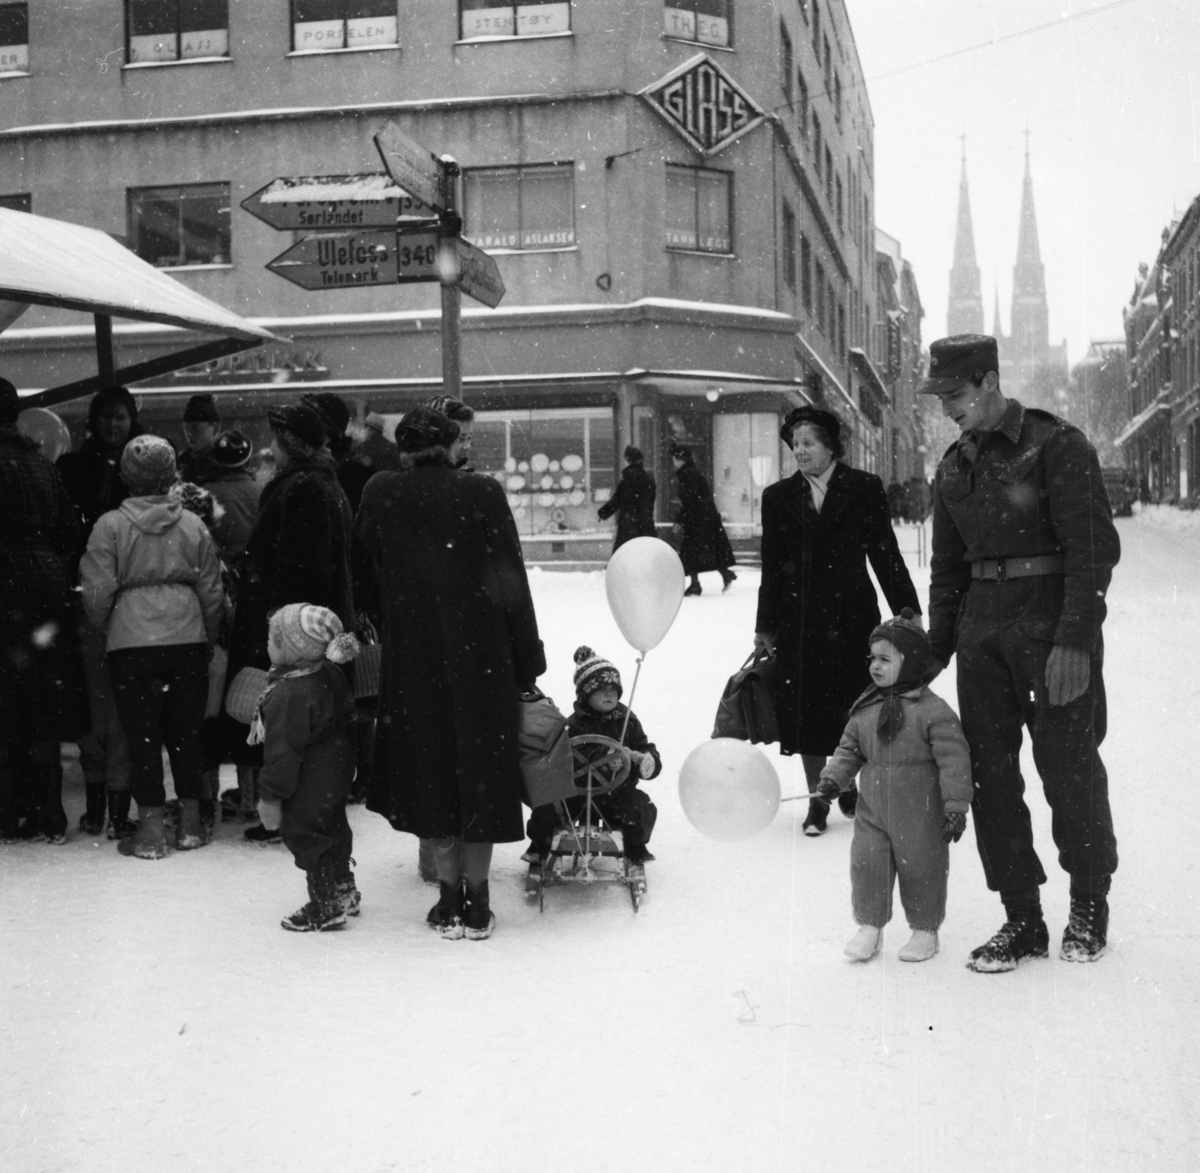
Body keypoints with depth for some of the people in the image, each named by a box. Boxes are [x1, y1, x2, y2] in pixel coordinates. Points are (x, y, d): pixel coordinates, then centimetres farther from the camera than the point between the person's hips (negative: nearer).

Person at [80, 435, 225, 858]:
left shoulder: (110, 526, -6)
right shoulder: (194, 525, 2)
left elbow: (97, 592, -7)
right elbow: (212, 590, 6)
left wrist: (103, 628, 12)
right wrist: (210, 635, 19)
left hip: (131, 643, -2)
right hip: (188, 640, 2)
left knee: (142, 735, 5)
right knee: (186, 731, 13)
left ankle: (151, 828, 7)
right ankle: (190, 821, 20)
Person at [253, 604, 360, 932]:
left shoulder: (288, 695, -29)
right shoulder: (329, 673, -1)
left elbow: (283, 751, -26)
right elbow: (346, 713, 13)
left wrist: (270, 796, -16)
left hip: (309, 784, -10)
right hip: (336, 767, 10)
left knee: (307, 835, 4)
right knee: (332, 828, 22)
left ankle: (326, 907, 13)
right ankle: (344, 892, 36)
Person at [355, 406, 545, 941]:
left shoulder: (381, 493, -3)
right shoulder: (483, 492, -8)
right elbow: (511, 581, -6)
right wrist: (528, 661, 0)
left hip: (411, 657, 1)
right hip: (481, 655, -1)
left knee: (429, 770, 13)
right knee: (480, 770, 9)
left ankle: (450, 898, 14)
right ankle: (476, 904, 11)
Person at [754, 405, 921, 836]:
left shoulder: (863, 489, 1)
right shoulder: (778, 497, 7)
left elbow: (885, 554, 1)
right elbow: (772, 567, 8)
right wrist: (765, 625, 6)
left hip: (852, 615, -1)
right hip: (799, 618, 2)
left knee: (852, 707, 4)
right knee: (807, 708, 4)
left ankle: (847, 785, 27)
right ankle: (817, 799, 16)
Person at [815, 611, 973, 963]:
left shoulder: (933, 711, -15)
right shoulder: (865, 709, 3)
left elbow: (954, 761, -14)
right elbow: (849, 749, 13)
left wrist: (956, 807, -16)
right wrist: (833, 778, -2)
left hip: (920, 814, -4)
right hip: (872, 809, 5)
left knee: (920, 868, 8)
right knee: (866, 865, 2)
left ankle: (925, 929, 26)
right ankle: (869, 925, 19)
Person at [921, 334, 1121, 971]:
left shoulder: (1058, 446, -9)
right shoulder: (955, 465, 12)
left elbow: (1094, 549, -13)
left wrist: (1076, 640, -21)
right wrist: (936, 649, 14)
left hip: (1054, 625, -6)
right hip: (982, 624, 6)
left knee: (1067, 767, -1)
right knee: (989, 770, 2)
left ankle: (1089, 904, 21)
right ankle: (1022, 920, 11)